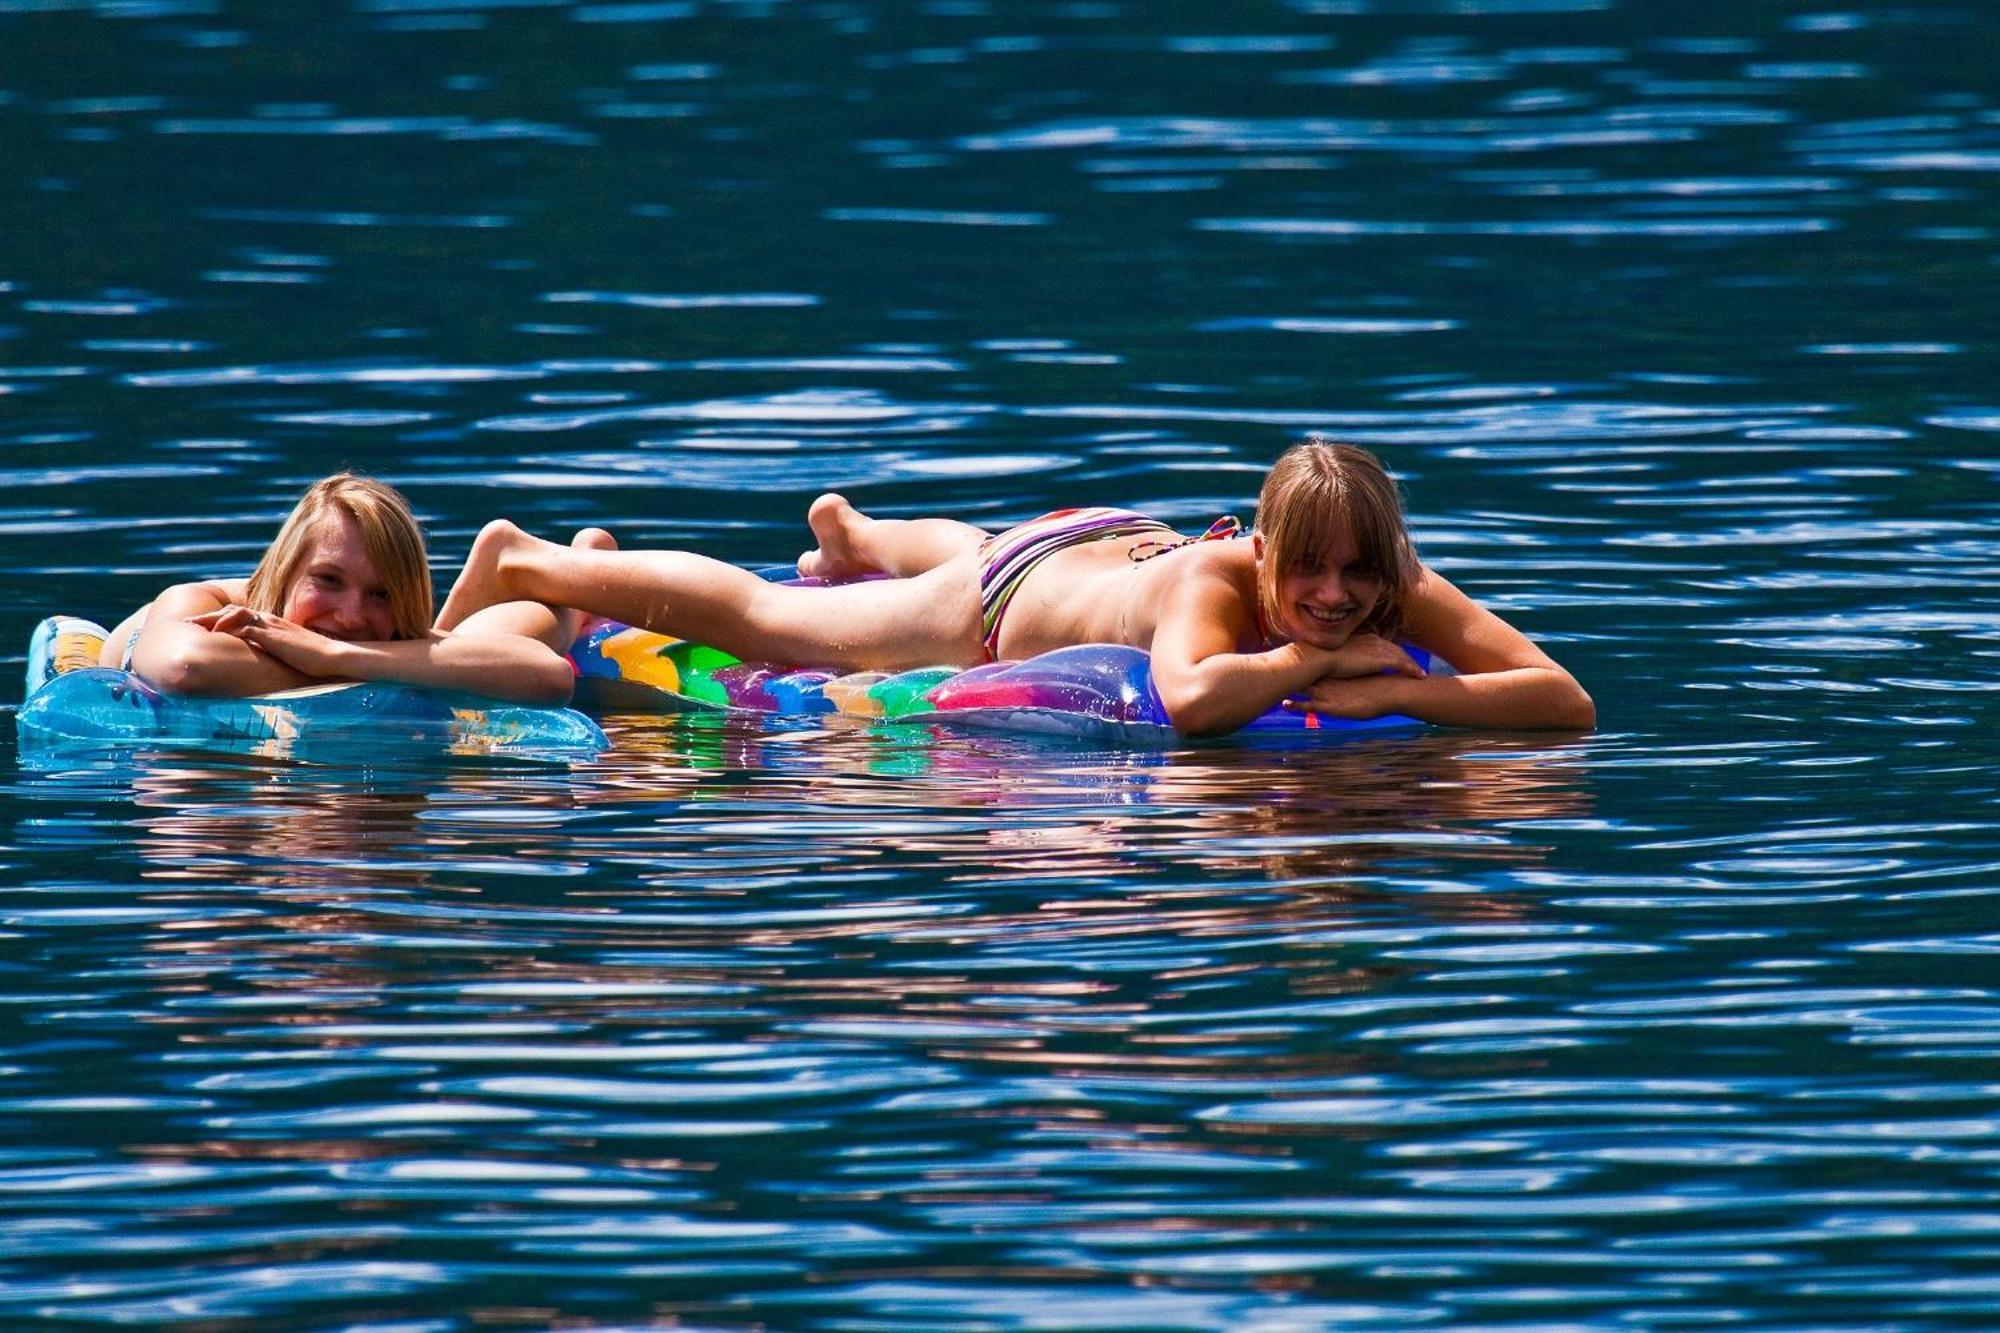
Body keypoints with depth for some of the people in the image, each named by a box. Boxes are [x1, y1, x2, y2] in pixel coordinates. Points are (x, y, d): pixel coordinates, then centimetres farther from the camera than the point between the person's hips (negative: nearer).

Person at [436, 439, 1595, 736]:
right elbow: (1192, 698, -69)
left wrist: (1391, 688, -56)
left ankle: (854, 532, 76)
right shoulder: (1218, 581, -48)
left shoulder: (1403, 595, -37)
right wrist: (1309, 660, -56)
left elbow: (1569, 702, -45)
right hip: (1003, 599, -6)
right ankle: (522, 561, 39)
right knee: (754, 618, 16)